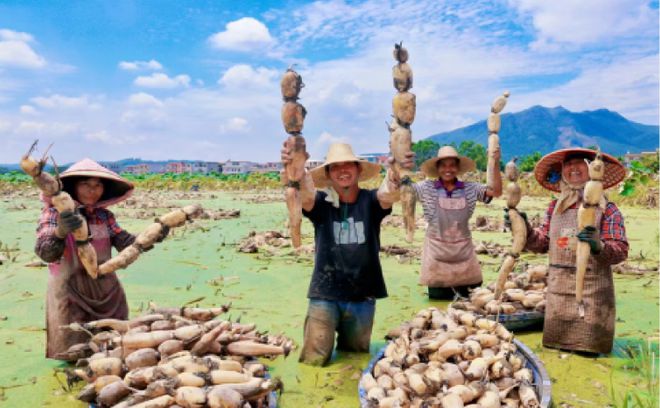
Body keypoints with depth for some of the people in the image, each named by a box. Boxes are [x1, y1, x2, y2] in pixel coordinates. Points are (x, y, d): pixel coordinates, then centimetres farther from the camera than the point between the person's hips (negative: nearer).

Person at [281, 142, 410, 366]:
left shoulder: (370, 201, -5)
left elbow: (389, 193, -25)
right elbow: (303, 192, -27)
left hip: (362, 295, 2)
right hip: (325, 294, -1)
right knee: (313, 360, 3)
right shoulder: (320, 203, -6)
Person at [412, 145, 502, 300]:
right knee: (438, 299, 8)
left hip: (463, 249, 2)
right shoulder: (427, 188, -3)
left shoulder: (470, 188, 2)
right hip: (436, 249, -2)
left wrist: (495, 164, -14)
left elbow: (496, 191, -6)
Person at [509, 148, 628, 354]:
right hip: (557, 288, 4)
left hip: (591, 290, -4)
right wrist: (524, 229, -4)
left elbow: (620, 251, -8)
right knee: (555, 348, 10)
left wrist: (598, 246, -28)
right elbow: (542, 243, 12)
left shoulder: (606, 208, -3)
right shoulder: (554, 207, 10)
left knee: (587, 353, -1)